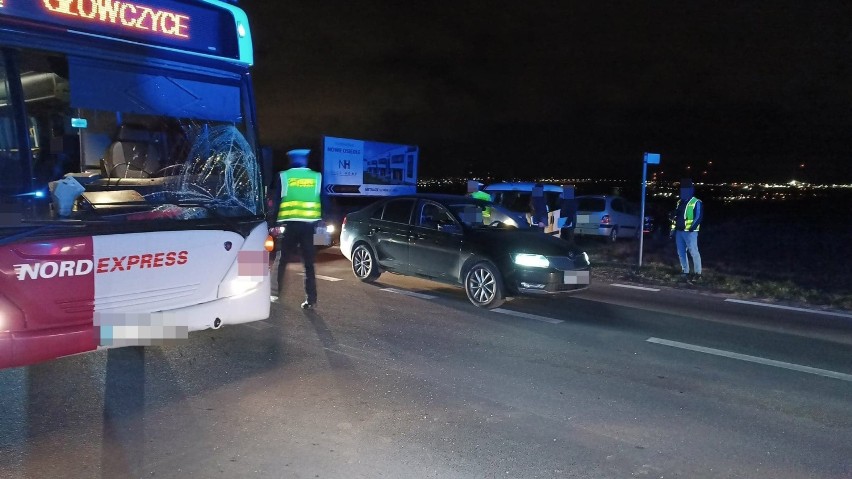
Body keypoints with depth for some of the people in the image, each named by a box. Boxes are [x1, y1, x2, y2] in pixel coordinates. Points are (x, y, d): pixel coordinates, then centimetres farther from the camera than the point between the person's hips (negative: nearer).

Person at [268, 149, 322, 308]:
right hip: (309, 224, 1)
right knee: (309, 264, 5)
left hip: (290, 224, -1)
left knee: (282, 261, 14)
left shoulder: (283, 176, 5)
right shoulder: (317, 177, 7)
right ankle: (310, 299, 0)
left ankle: (277, 294, 20)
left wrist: (273, 222, 9)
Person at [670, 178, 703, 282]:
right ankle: (685, 272, 17)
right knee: (681, 252, 8)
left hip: (690, 232, -7)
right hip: (679, 231, 7)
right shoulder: (680, 202, 18)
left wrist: (692, 227, -21)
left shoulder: (696, 203, -3)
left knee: (693, 252, -8)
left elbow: (699, 217, -11)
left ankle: (698, 273, -1)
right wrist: (673, 229, 14)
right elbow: (675, 217, 21)